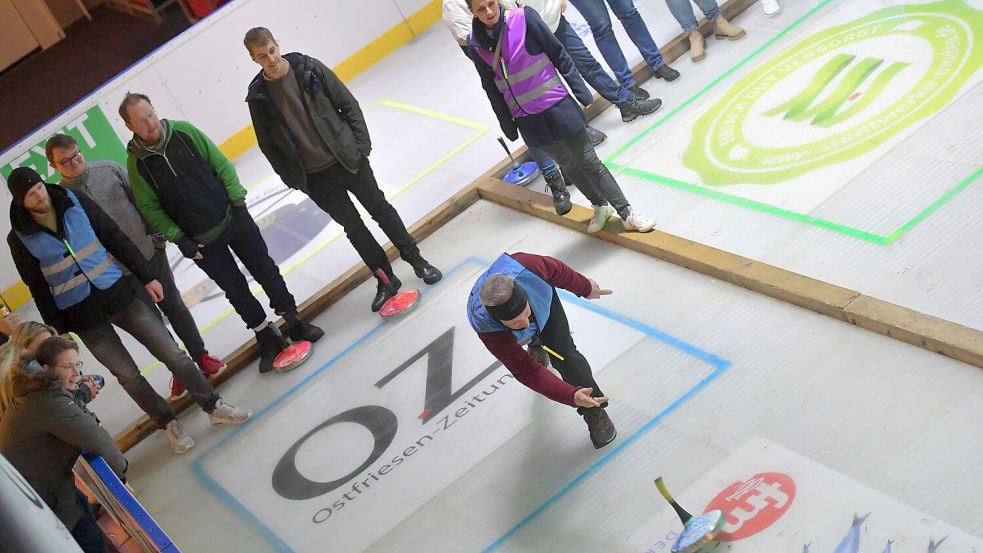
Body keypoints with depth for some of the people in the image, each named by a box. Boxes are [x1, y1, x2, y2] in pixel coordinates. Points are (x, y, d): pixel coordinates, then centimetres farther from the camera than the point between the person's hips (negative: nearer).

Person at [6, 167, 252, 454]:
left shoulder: (75, 202, -6)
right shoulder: (20, 238, -8)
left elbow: (115, 237, 0)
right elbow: (39, 288, -1)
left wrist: (146, 276, 0)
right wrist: (58, 331, 4)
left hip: (119, 295, 1)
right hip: (83, 317, -1)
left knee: (173, 353, 2)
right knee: (128, 375, 8)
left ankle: (214, 406, 16)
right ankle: (169, 424, 27)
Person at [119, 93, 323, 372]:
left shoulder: (183, 130, -8)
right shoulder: (137, 162, -11)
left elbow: (221, 164, -1)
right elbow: (150, 208, -4)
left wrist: (237, 198, -7)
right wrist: (179, 239, -9)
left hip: (233, 217, 1)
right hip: (202, 242, -1)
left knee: (266, 270, 10)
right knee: (236, 290, 9)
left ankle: (294, 322, 26)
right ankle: (267, 338, 26)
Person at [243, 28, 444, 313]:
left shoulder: (309, 68, -10)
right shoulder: (258, 96, -7)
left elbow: (349, 105, -3)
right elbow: (268, 144, 3)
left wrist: (362, 145, -6)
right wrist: (293, 179, 2)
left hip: (348, 159, -1)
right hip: (315, 178, 1)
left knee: (380, 209, 12)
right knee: (353, 227, 11)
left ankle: (415, 259, 29)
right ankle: (386, 280, 25)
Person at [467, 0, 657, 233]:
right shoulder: (476, 45, -6)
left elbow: (558, 54, -8)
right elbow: (491, 88, 4)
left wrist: (580, 90, -6)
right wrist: (507, 125, 10)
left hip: (556, 105, -3)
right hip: (527, 119, 3)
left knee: (588, 161, 4)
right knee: (568, 164, 18)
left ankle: (628, 214, 18)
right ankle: (600, 207, 40)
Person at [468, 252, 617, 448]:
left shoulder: (525, 266, -49)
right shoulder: (486, 328, -51)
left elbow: (556, 269, -23)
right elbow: (527, 371, -47)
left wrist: (585, 287, -5)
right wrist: (571, 396, -58)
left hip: (543, 301, 0)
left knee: (564, 353, -14)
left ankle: (596, 414, -1)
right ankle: (535, 345, 61)